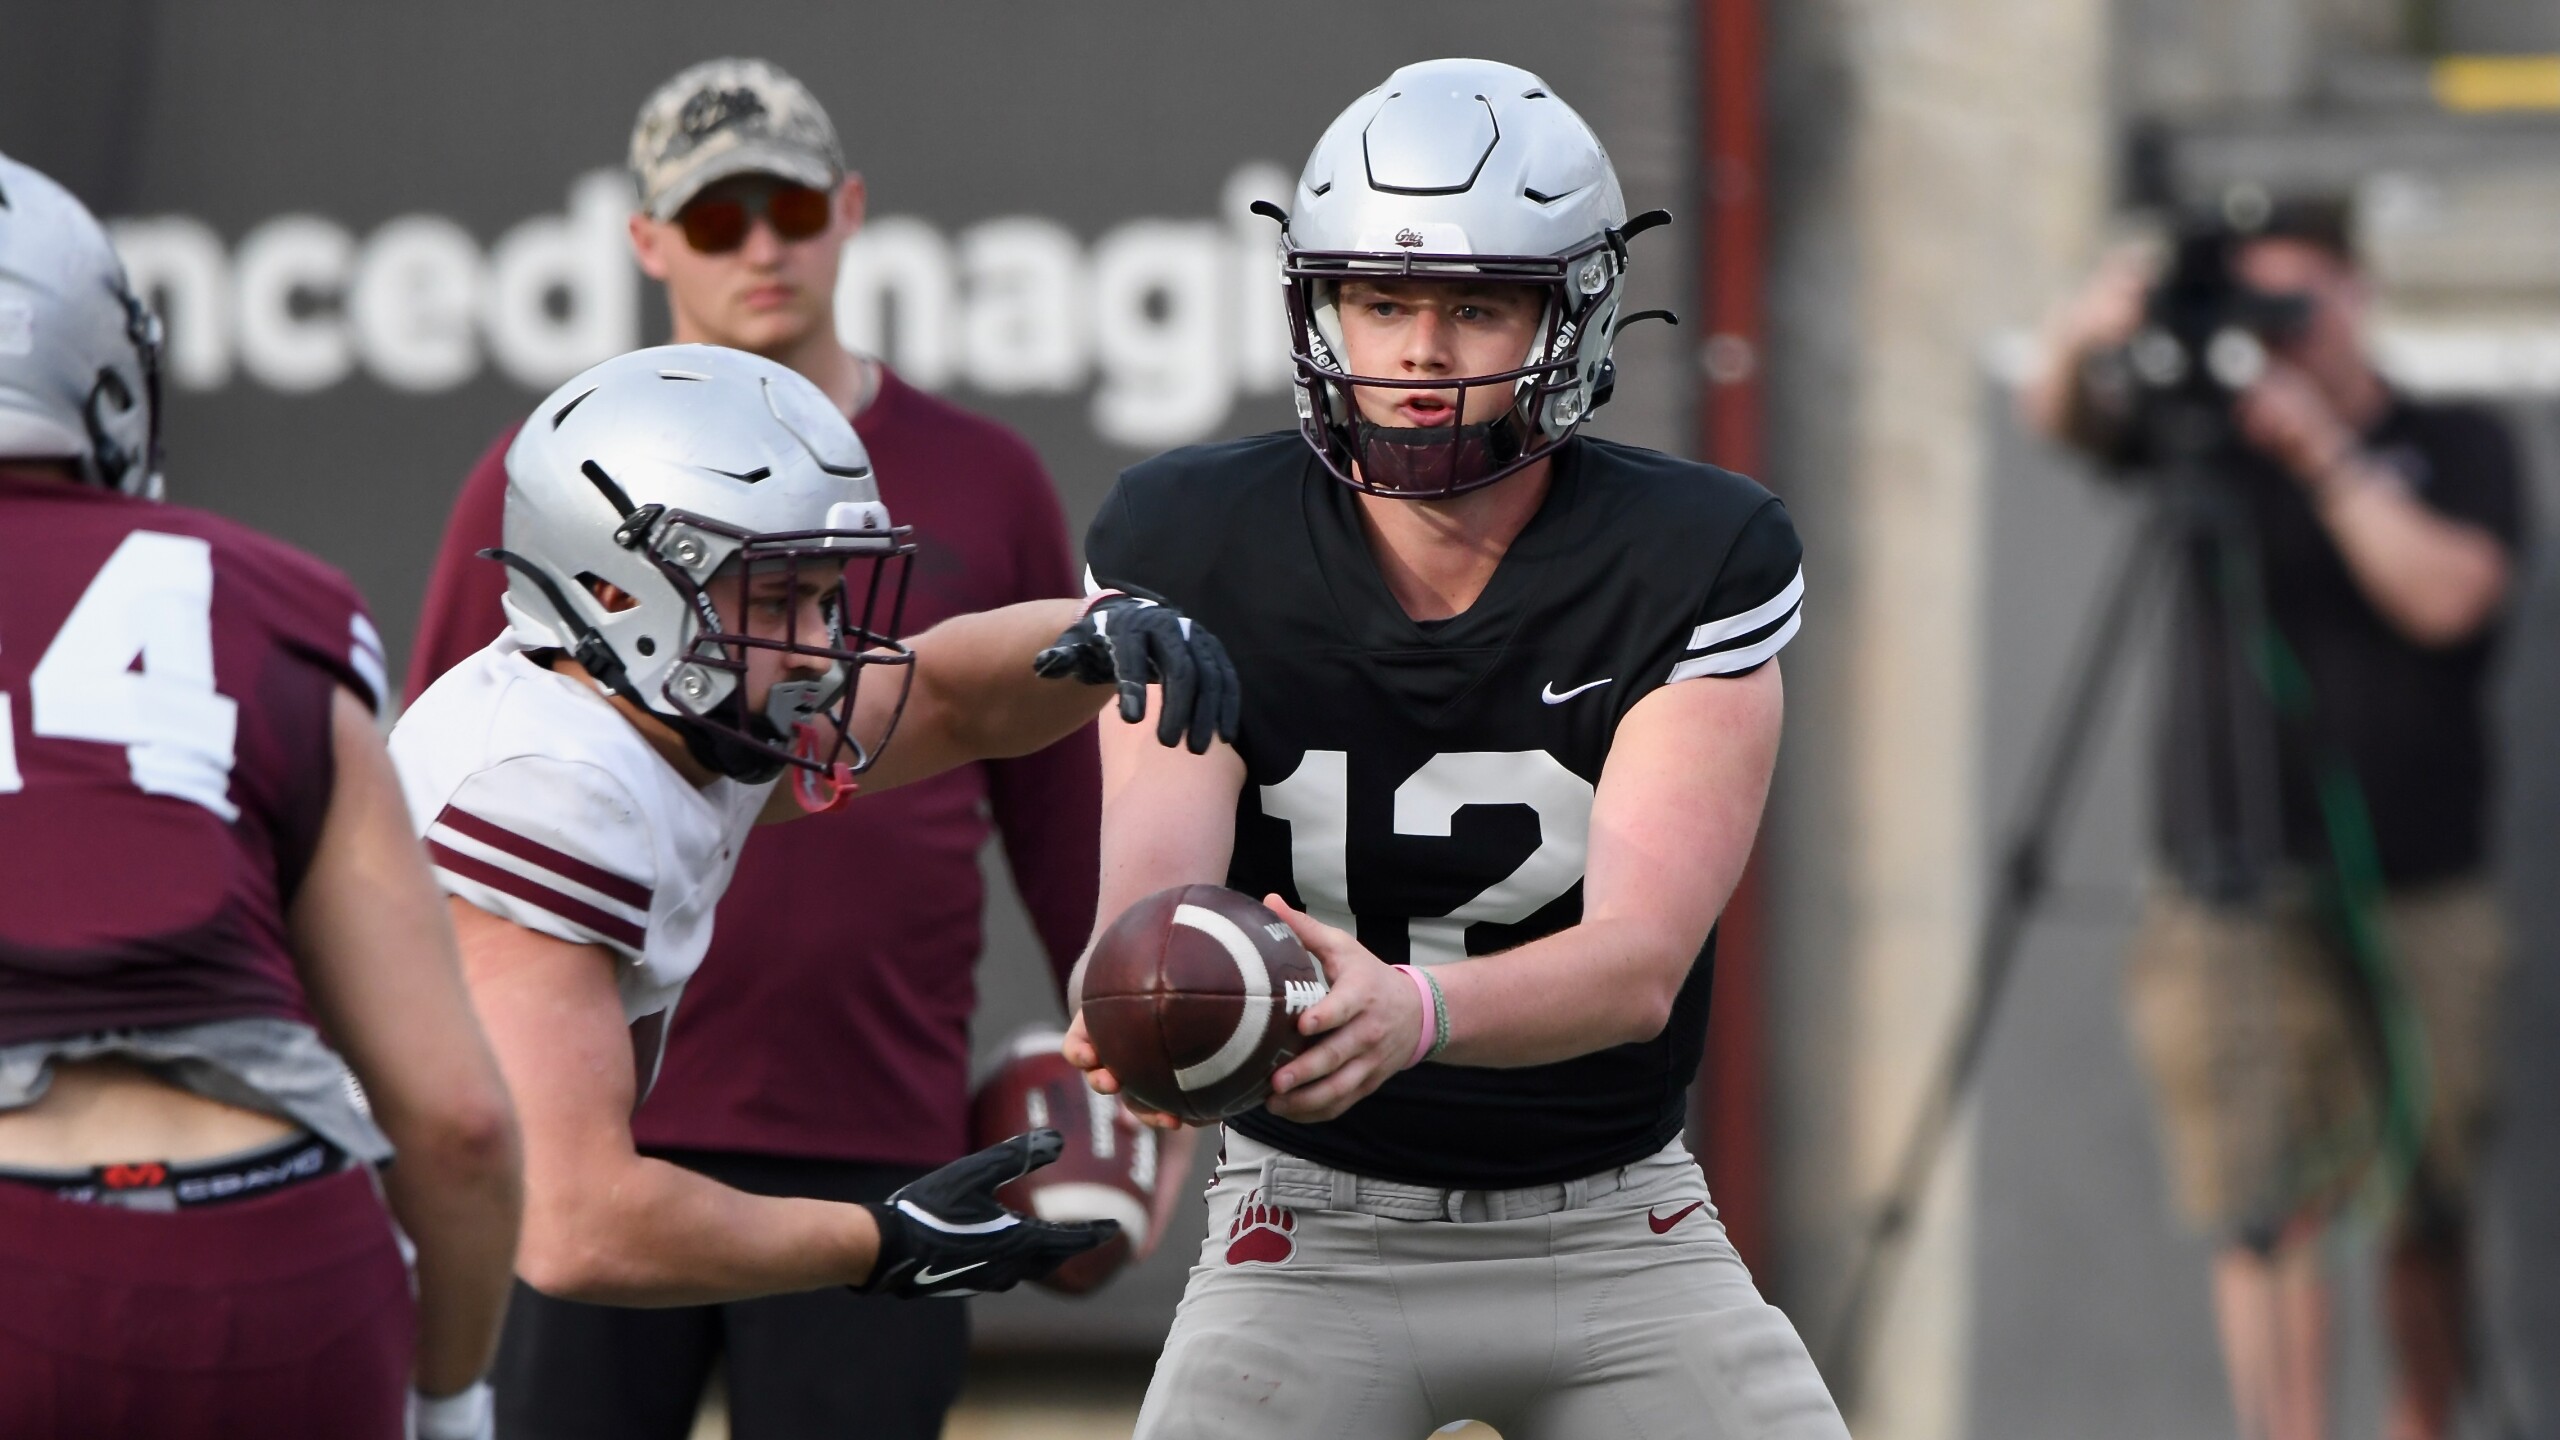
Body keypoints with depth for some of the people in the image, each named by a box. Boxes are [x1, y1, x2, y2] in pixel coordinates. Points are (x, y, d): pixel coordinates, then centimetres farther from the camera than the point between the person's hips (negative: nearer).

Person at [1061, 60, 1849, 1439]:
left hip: (1613, 1228, 1)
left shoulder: (1692, 568, -13)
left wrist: (1410, 1011, -46)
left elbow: (1640, 960, -24)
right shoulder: (1195, 549, -10)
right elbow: (1155, 882, -22)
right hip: (1314, 1222, -1)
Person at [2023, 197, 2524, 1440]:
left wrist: (2323, 454, -16)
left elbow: (2444, 594, -11)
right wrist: (2084, 344, -26)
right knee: (2267, 1211, -8)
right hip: (2234, 901, 1)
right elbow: (2061, 417, -5)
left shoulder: (2456, 449, 4)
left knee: (2440, 1212, 2)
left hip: (2420, 900, -1)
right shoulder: (2211, 432, 9)